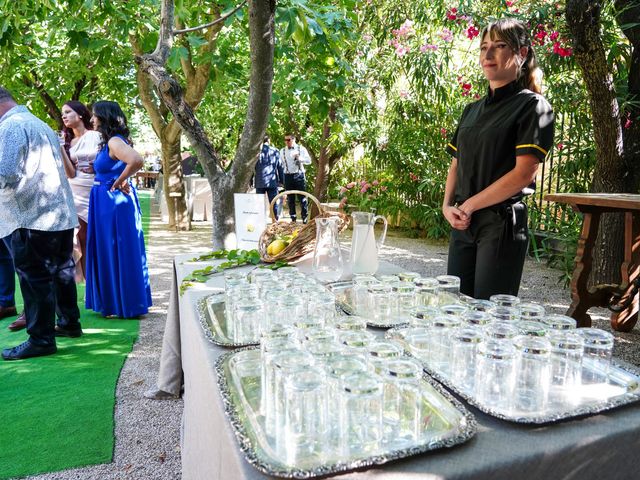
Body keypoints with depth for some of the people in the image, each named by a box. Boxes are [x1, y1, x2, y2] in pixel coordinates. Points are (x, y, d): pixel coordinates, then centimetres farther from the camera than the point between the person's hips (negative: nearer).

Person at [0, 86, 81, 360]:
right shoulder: (39, 123, 20)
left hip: (31, 218, -9)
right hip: (61, 214, 9)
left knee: (35, 279, -2)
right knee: (61, 272, 17)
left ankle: (41, 339, 4)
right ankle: (69, 323, 29)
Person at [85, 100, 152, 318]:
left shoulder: (115, 141, -16)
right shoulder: (109, 142, 14)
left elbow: (136, 160, -33)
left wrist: (119, 182, -20)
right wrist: (93, 169, 9)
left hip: (114, 202, -10)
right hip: (107, 203, 10)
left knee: (118, 253, -1)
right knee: (109, 253, 15)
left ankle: (127, 305, 10)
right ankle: (114, 301, 26)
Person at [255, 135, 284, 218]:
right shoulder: (275, 151, 0)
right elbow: (280, 167, 4)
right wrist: (282, 180, 11)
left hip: (260, 183, 0)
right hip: (272, 182, 0)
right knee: (274, 203, 5)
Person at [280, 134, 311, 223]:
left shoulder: (301, 149, 5)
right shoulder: (282, 151, 11)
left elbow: (309, 161, -1)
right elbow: (281, 165, 15)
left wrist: (299, 158, -17)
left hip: (299, 175, -2)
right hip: (288, 176, 2)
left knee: (302, 197, -2)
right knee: (290, 198, 5)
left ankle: (305, 217, 4)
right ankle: (293, 218, 12)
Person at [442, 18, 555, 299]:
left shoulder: (532, 106, -4)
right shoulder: (473, 110, 16)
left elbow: (523, 173, -14)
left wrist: (468, 205, -10)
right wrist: (448, 206, -1)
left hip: (502, 222, -6)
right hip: (463, 223, 6)